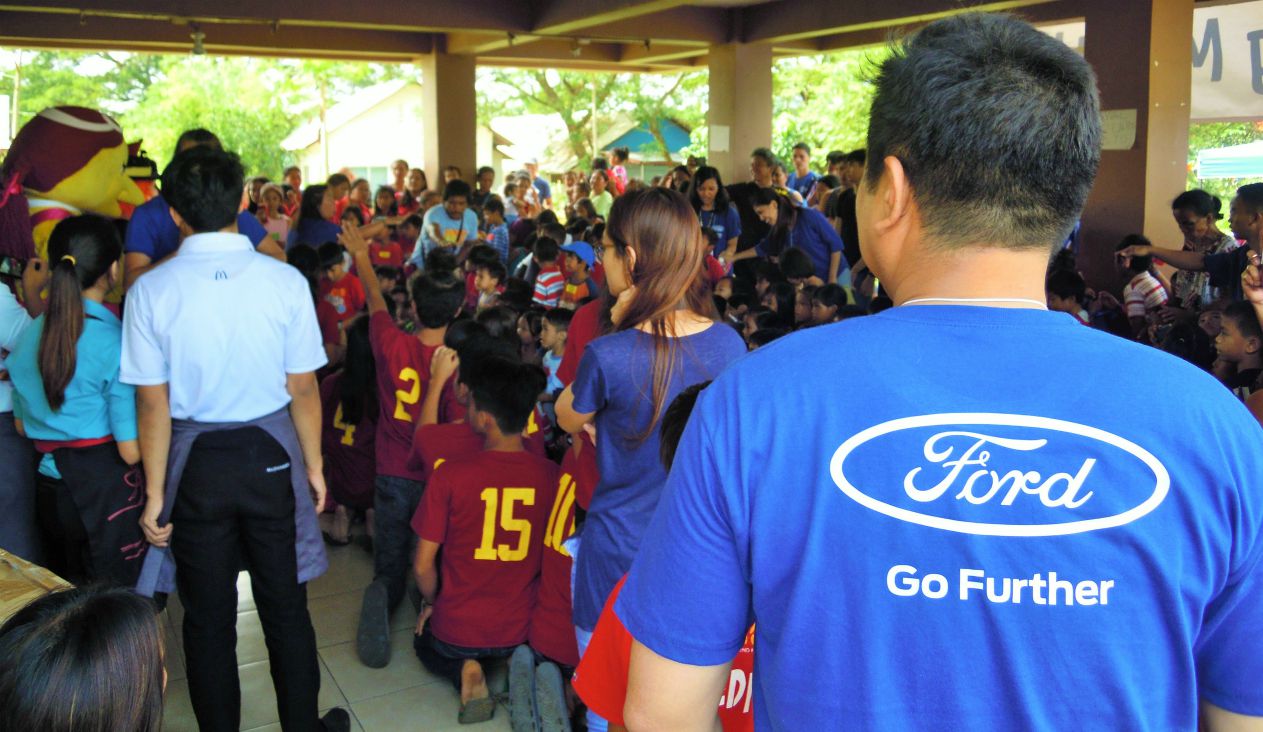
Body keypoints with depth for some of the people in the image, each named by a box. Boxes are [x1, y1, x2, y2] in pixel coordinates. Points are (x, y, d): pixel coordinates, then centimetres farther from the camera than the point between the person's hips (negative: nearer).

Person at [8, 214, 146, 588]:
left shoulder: (29, 336, 1)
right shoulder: (115, 340, -18)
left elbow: (23, 426, 13)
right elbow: (131, 450, -17)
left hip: (52, 478, 7)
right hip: (108, 484, -6)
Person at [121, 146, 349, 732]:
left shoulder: (151, 290, -11)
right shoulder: (285, 281, -11)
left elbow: (153, 403, -9)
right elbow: (302, 387, -7)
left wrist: (156, 492, -1)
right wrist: (314, 465, 5)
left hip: (196, 464, 0)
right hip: (271, 457, 0)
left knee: (208, 617, 14)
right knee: (284, 606, 15)